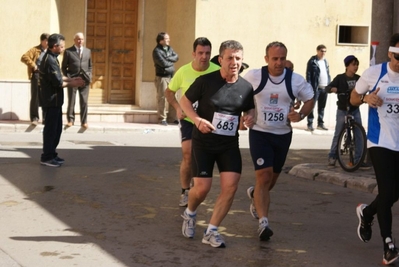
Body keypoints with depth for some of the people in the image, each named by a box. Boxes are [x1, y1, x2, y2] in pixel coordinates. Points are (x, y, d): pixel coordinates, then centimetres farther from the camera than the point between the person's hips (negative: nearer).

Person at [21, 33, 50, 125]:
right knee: (35, 97, 0)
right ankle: (34, 118, 6)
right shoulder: (35, 50, -3)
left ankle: (45, 118, 13)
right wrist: (33, 65, -15)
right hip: (37, 75, -4)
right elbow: (24, 57, -13)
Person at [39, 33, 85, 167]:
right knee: (51, 129, -3)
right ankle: (46, 157, 3)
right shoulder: (50, 60, -21)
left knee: (57, 128, 16)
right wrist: (72, 84, -7)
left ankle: (51, 154, 23)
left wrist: (71, 79, 7)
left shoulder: (51, 58, 12)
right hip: (52, 100, -10)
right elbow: (58, 83, -22)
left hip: (55, 100, 10)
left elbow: (58, 77, 18)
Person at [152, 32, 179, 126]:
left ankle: (172, 117, 14)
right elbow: (163, 63, -17)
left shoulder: (169, 48, 15)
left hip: (171, 76, 7)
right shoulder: (157, 51, -8)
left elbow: (176, 57, 3)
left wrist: (167, 59, -11)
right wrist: (171, 62, -1)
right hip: (162, 77, -7)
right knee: (162, 98, -6)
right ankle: (162, 119, 0)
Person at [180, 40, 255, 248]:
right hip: (203, 142, -3)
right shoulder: (205, 81, -13)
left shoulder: (246, 87, -2)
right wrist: (197, 119, -20)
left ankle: (211, 231, 2)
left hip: (229, 144, 3)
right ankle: (189, 214, 31)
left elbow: (249, 108, 15)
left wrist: (250, 116, -9)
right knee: (202, 188, -5)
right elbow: (185, 101, -3)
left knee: (230, 186, -11)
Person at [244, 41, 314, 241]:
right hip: (259, 133, -3)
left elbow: (309, 99, 8)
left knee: (272, 178, 16)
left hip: (283, 135, 3)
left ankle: (256, 195, 51)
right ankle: (263, 222, -16)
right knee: (264, 176, -16)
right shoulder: (253, 76, -10)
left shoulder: (296, 80, -7)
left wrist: (301, 115, -10)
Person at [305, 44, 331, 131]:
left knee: (322, 107, 11)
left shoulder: (325, 61, 16)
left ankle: (320, 123, 18)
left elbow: (328, 74, 19)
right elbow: (308, 74, -8)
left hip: (325, 87, 6)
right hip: (315, 87, -6)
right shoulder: (313, 61, -4)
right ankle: (310, 124, -2)